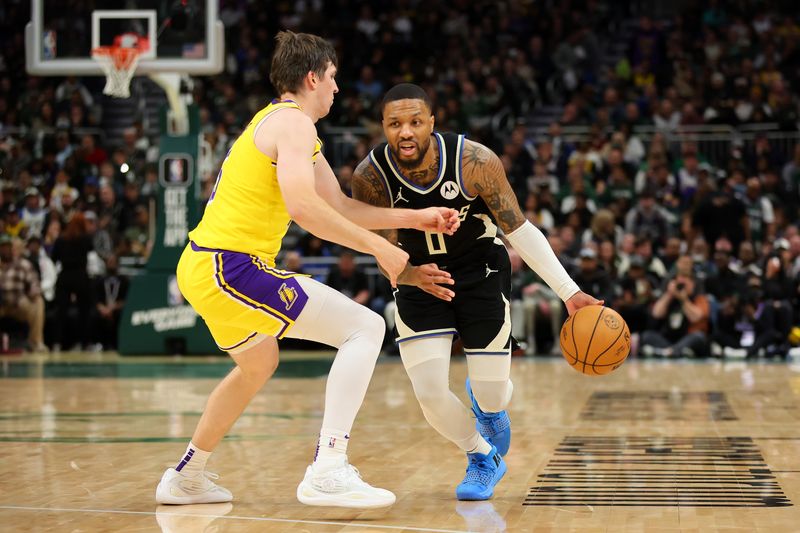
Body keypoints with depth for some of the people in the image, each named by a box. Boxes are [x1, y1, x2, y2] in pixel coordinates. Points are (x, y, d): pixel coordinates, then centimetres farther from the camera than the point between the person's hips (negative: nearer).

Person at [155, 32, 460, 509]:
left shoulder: (284, 123, 22)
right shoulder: (293, 122, -9)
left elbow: (340, 206, 26)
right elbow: (302, 205, -25)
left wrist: (415, 218, 21)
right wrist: (378, 247, -19)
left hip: (201, 267, 11)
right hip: (232, 267, -11)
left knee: (258, 364, 36)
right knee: (366, 327, -12)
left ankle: (186, 478, 42)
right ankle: (328, 471, -21)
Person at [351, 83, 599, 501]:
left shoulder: (475, 162, -27)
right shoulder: (369, 177, -24)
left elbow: (519, 230, -18)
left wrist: (569, 293, -22)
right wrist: (411, 275, -39)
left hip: (481, 274, -1)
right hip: (419, 278, 1)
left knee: (492, 397, 0)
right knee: (430, 394, -12)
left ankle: (487, 398, 42)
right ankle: (483, 458, 19)